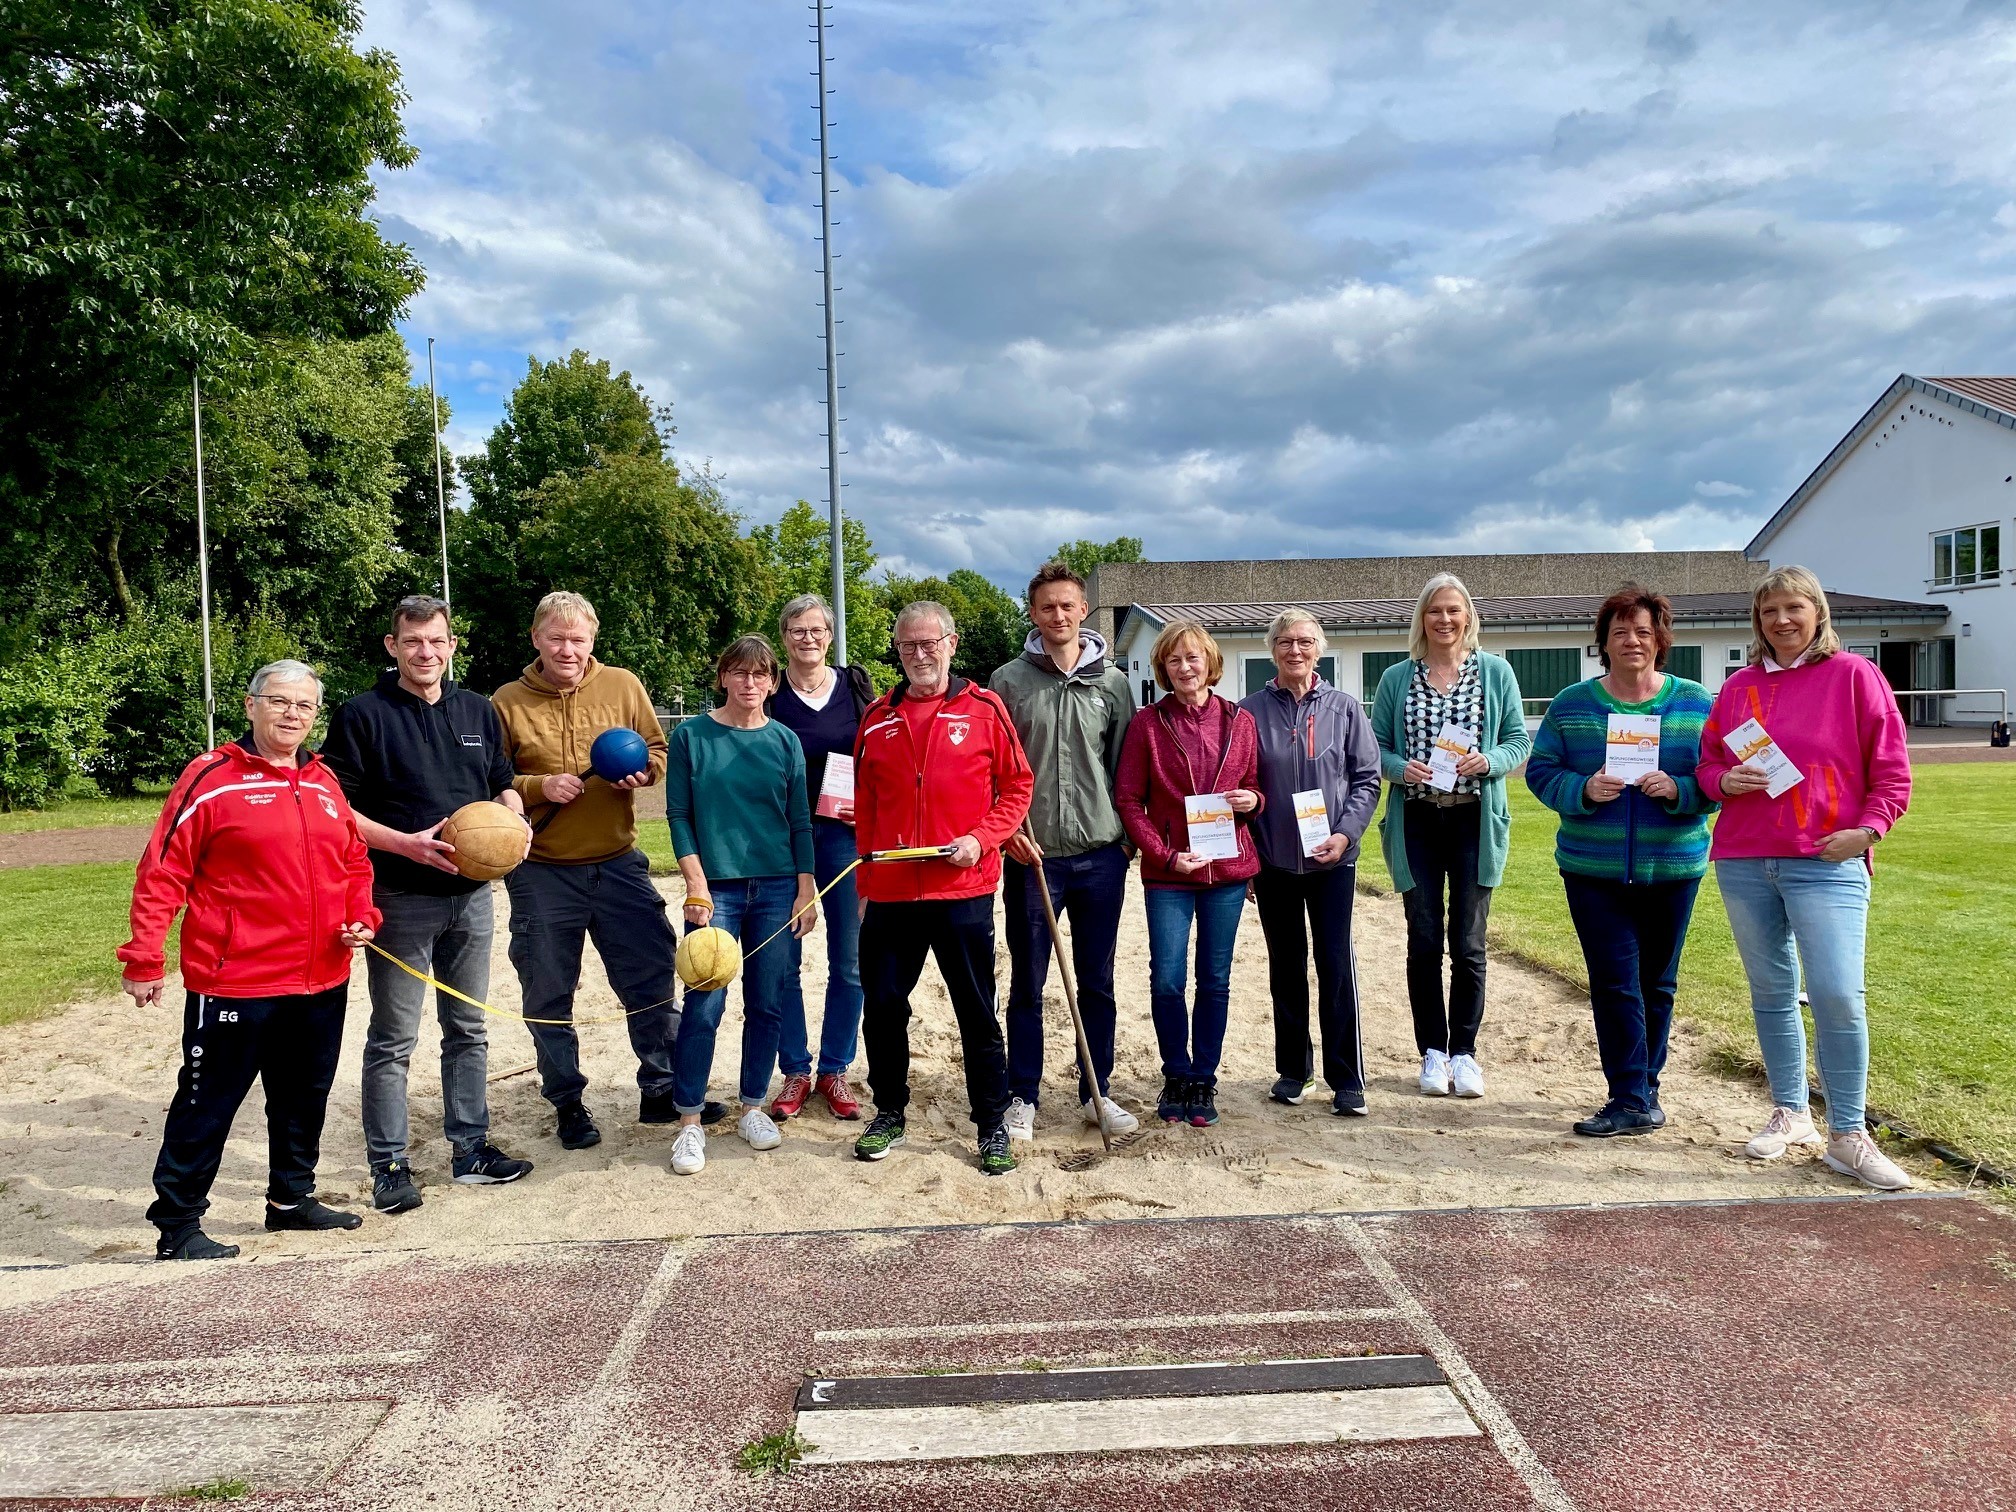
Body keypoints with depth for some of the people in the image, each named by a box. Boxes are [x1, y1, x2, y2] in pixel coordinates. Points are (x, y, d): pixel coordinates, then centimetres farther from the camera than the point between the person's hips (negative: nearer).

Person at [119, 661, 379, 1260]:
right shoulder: (212, 778, -10)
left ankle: (292, 1197, 35)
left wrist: (361, 917, 2)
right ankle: (177, 1226, 18)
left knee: (303, 1098, 19)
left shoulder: (326, 782, 9)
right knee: (207, 1106, 5)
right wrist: (144, 960, -11)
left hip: (321, 983, 6)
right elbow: (162, 873, -10)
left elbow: (354, 862, 19)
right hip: (234, 984, -6)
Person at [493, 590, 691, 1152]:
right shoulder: (507, 702, -3)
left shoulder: (622, 686, 2)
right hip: (541, 873, -1)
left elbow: (657, 750, 10)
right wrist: (539, 785, -17)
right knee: (548, 995, 9)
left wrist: (642, 770, -11)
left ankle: (662, 1091, 23)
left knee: (652, 978, 6)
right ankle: (567, 1104, 26)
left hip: (619, 865, 1)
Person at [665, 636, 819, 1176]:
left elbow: (800, 822, 7)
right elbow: (678, 817, -1)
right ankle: (690, 1122, 6)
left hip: (778, 889, 2)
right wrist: (697, 886, -9)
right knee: (703, 1005, -6)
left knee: (767, 1005, 7)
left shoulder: (784, 741, 6)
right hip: (716, 888, -2)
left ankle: (752, 1108, 22)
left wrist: (806, 891, 2)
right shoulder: (692, 736, 0)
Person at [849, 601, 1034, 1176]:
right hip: (890, 893, 3)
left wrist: (981, 839, -13)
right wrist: (865, 883, 10)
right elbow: (864, 805, 12)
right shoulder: (878, 719, 8)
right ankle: (889, 1112, 30)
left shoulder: (983, 710, -1)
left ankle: (992, 1125, 19)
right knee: (882, 1007, 11)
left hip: (962, 891, -3)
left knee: (977, 1012, 6)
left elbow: (1017, 786, 1)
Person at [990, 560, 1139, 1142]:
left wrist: (1127, 838, 4)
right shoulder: (1009, 681, 0)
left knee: (1097, 984, 11)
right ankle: (1023, 1097, 18)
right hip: (1030, 855, -2)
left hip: (1100, 856, 2)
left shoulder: (1112, 682, 6)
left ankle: (1097, 1093, 24)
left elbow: (1127, 767, 8)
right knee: (1027, 986, 7)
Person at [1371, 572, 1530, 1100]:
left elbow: (1519, 741, 4)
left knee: (1468, 944, 2)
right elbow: (1375, 746, 6)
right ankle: (1432, 1051, 17)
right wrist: (1400, 768, -15)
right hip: (1416, 823, 1)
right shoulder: (1397, 678, 6)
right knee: (1424, 943, 5)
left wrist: (1488, 761, -15)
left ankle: (1463, 1052, 16)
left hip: (1474, 821, -1)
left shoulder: (1496, 672, 4)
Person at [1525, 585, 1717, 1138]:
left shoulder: (1695, 703, 3)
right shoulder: (1571, 704, 3)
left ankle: (1641, 1089, 25)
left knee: (1657, 982, 10)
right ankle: (1634, 1101, 0)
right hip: (1593, 869, -1)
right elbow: (1540, 771, 2)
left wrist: (1678, 790, -18)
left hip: (1672, 868, 1)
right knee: (1613, 981, -6)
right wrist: (1583, 789, -17)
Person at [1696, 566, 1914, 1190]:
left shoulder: (1853, 675, 0)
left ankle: (1847, 1136, 2)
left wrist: (1867, 829, -12)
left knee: (1837, 995, -11)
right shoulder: (1738, 687, 11)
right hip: (1743, 862, 4)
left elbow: (1891, 770, 0)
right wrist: (1725, 780, -5)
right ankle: (1790, 1114, 25)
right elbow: (1707, 762, 17)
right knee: (1771, 993, 11)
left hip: (1826, 863, -4)